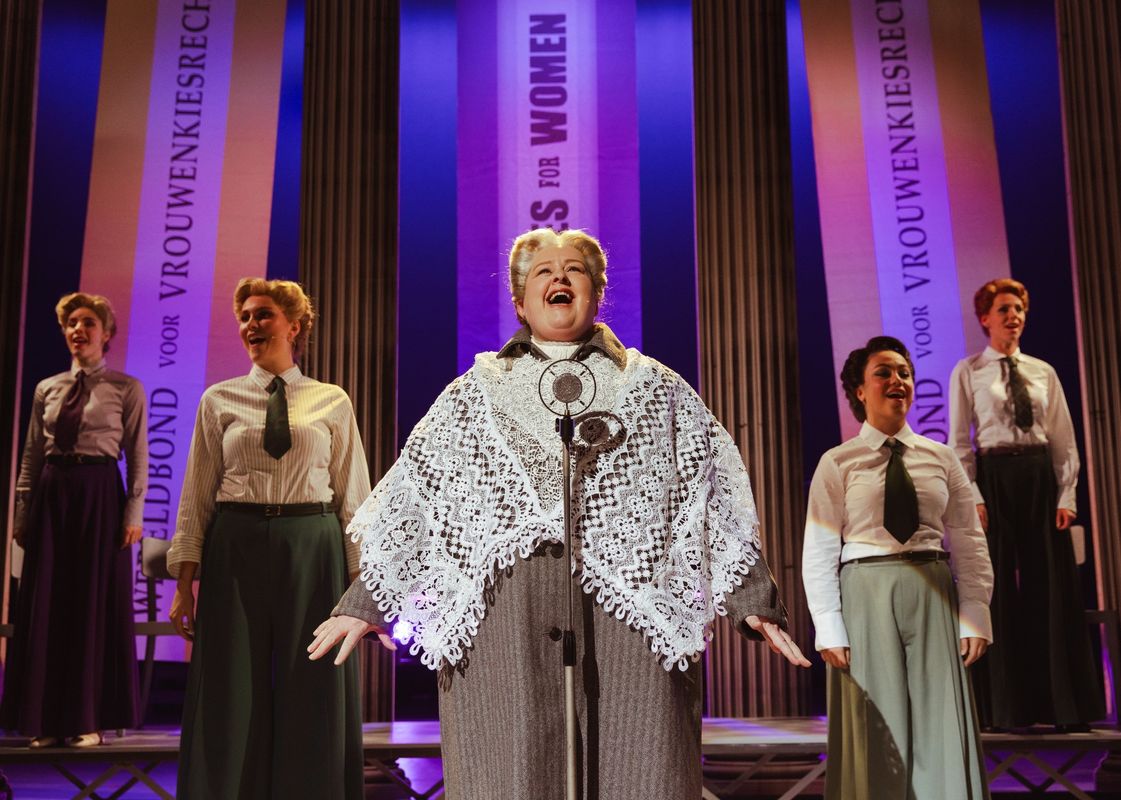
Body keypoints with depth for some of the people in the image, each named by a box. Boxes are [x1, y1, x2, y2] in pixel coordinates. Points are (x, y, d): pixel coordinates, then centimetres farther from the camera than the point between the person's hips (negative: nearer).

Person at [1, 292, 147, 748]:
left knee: (96, 603, 0)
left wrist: (134, 515, -9)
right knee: (45, 604, 4)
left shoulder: (126, 389, 0)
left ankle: (88, 719, 9)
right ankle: (46, 719, 14)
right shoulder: (47, 389, 11)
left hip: (99, 495, -4)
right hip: (51, 496, 4)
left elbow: (138, 457, -3)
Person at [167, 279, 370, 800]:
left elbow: (353, 497, 5)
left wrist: (361, 584, -1)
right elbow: (197, 495, 5)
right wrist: (185, 583, -1)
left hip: (312, 552, 0)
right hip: (235, 550, 1)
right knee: (232, 698, 5)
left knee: (312, 701, 5)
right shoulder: (219, 400, 7)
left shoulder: (332, 403, 6)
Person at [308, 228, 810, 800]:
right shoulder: (474, 395, 17)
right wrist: (364, 604, 11)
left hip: (630, 611, 0)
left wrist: (754, 601, 2)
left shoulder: (655, 390, 16)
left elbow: (716, 500, 10)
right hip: (502, 616, 1)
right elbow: (408, 503, 16)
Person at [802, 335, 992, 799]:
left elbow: (969, 544, 7)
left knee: (942, 727, 2)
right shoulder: (837, 463, 2)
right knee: (879, 730, 1)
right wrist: (829, 630, -8)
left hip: (933, 595, 2)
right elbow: (819, 552, -1)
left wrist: (974, 617, -2)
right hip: (867, 594, -2)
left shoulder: (941, 459, 9)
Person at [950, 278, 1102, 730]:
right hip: (994, 480, -3)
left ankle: (1065, 704, 8)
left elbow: (1064, 439, 7)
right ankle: (1006, 708, 7)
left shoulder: (1043, 372, 11)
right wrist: (973, 498, -12)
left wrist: (1066, 496, -3)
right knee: (999, 591, 0)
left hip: (1041, 478, 3)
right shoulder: (967, 373, 2)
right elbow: (959, 443, -3)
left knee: (1052, 589, 2)